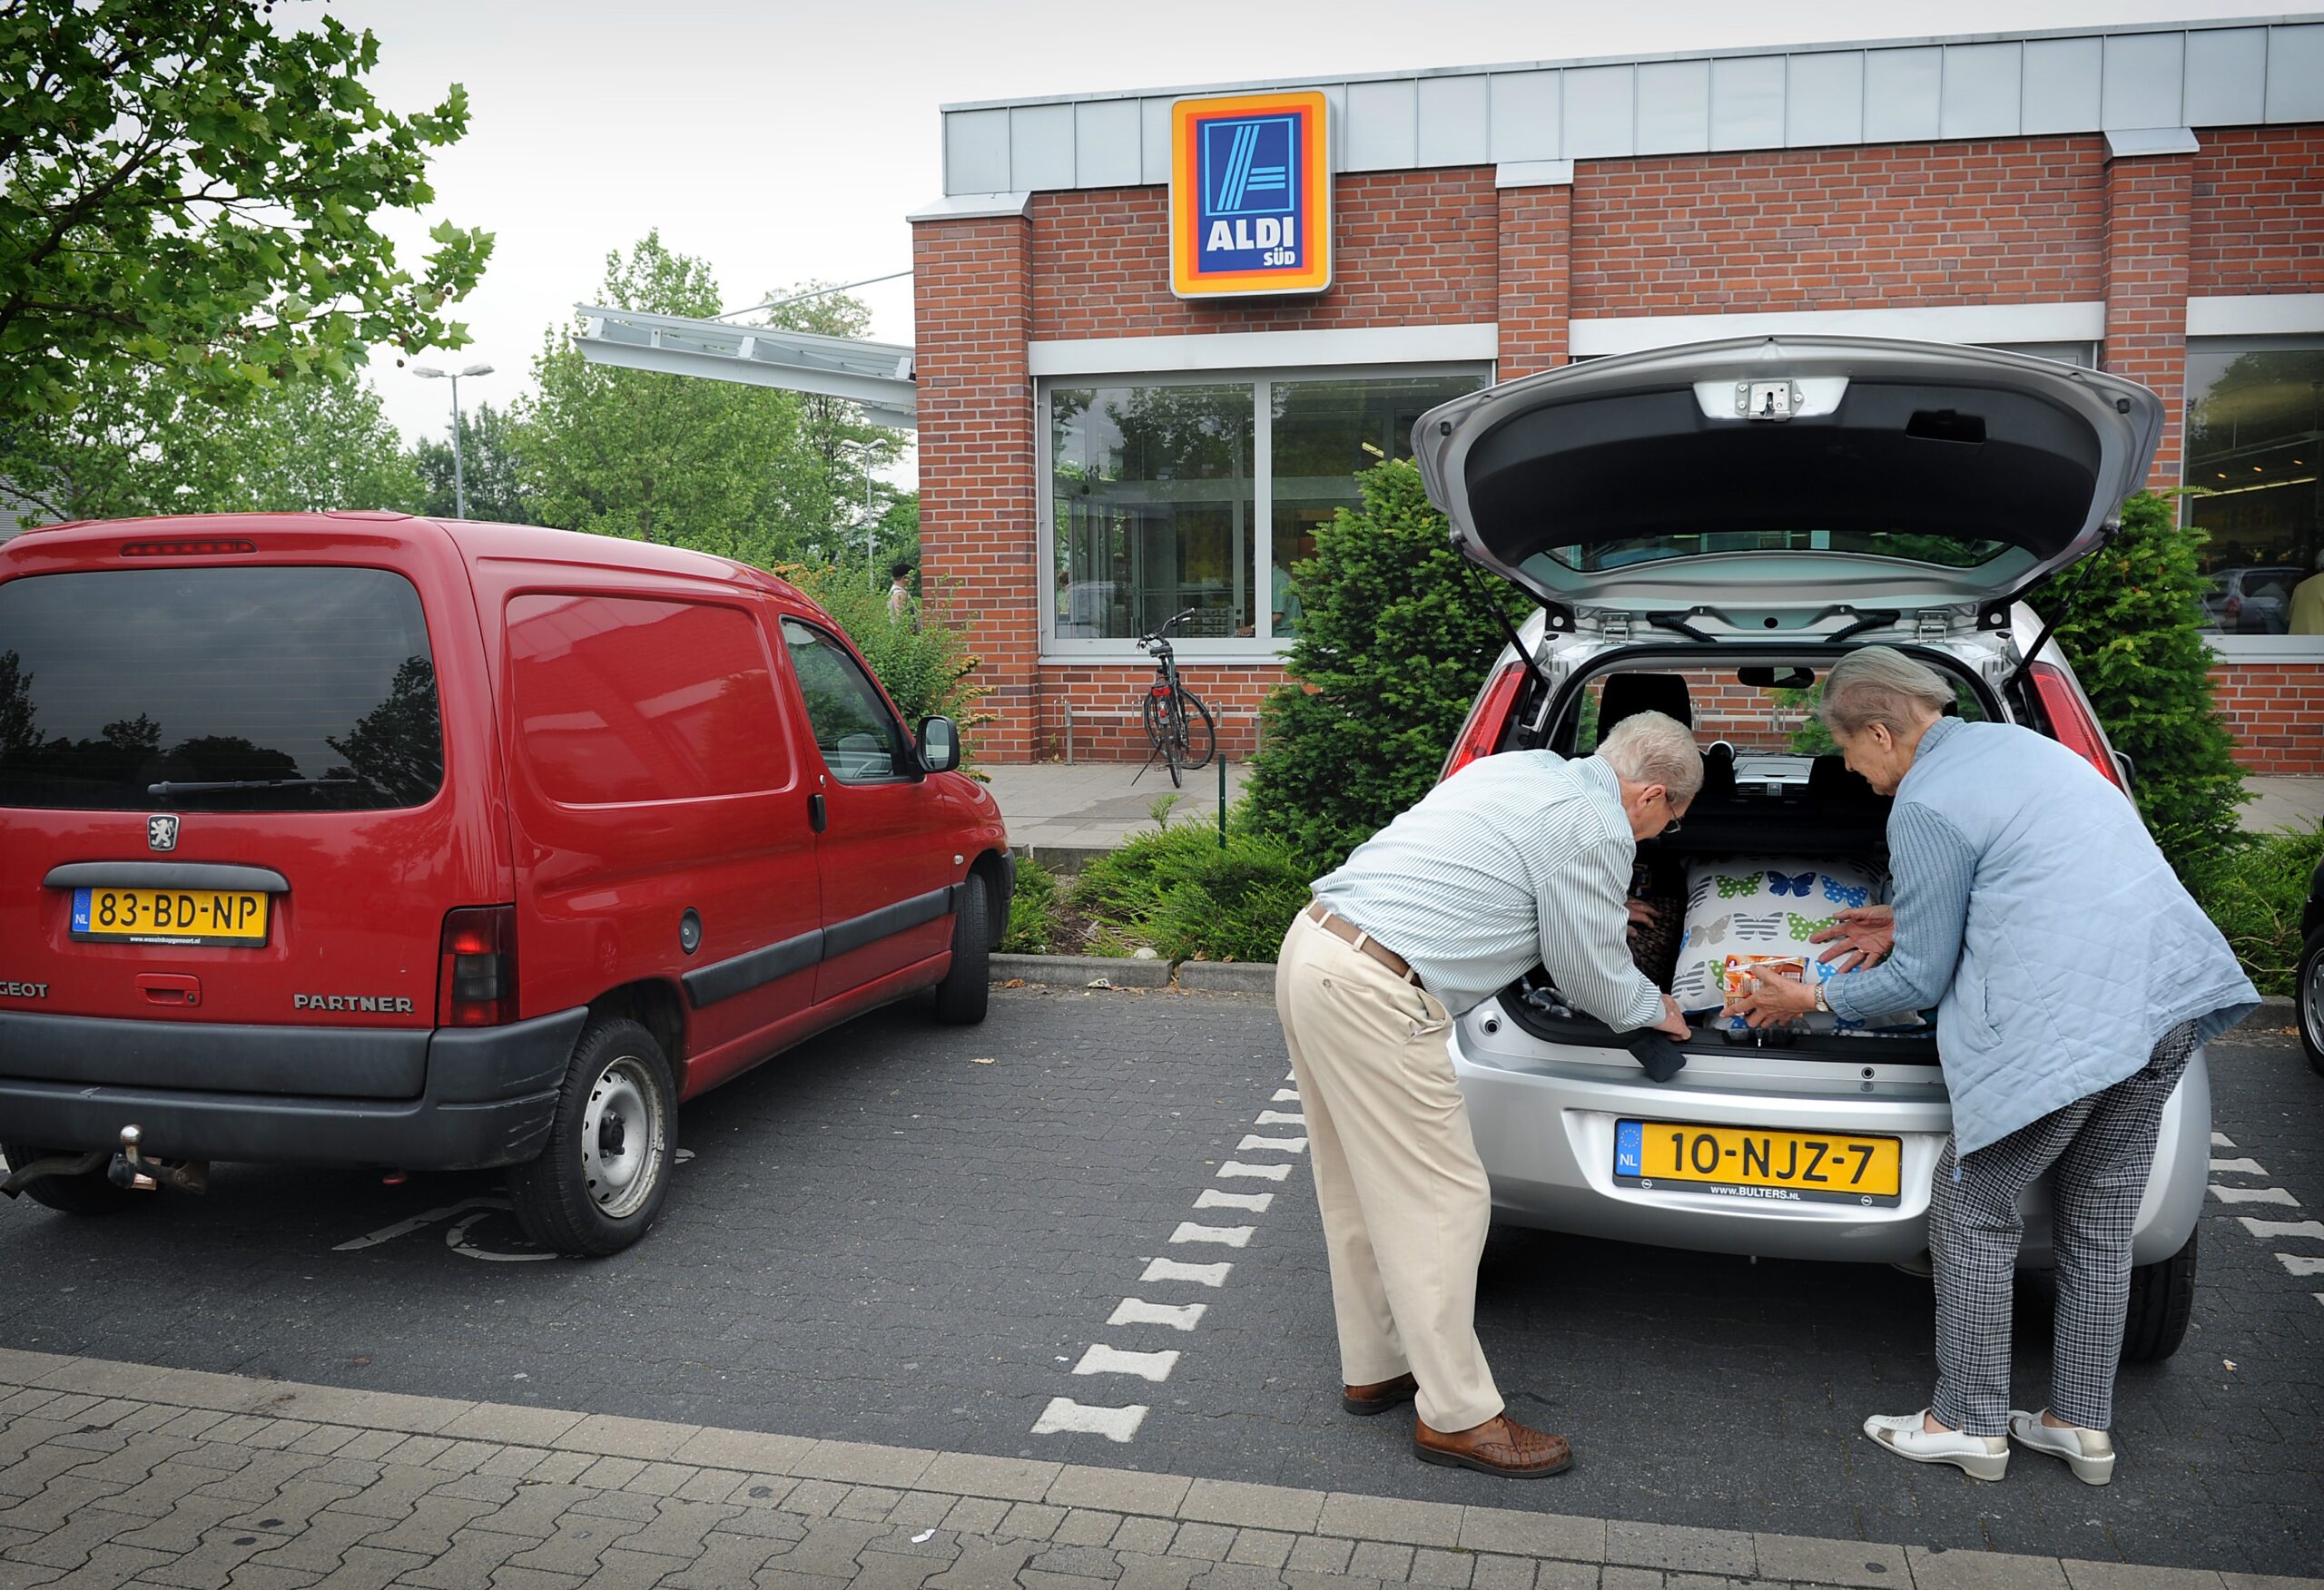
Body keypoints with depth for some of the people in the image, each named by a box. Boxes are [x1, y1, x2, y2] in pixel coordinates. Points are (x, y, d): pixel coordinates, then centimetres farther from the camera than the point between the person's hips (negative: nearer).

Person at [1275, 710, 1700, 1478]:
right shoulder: (1597, 829, -8)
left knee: (1364, 1188, 20)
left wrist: (1605, 910, 49)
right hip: (1371, 995, -10)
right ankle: (1457, 1415, 12)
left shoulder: (1528, 767, 18)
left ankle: (1374, 1369, 33)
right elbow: (1595, 981, 2)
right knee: (1440, 1203, 1)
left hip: (1312, 945, 10)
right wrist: (1658, 1010, 22)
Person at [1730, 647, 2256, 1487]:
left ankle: (1970, 1424, 14)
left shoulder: (1924, 807, -9)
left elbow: (1921, 980, -3)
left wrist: (1814, 999, 11)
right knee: (2099, 1220, 18)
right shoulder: (2014, 741, 17)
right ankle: (2083, 1425, 28)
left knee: (1971, 1211, 6)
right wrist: (1910, 923, 30)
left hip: (2067, 1028, -9)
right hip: (2170, 1002, 9)